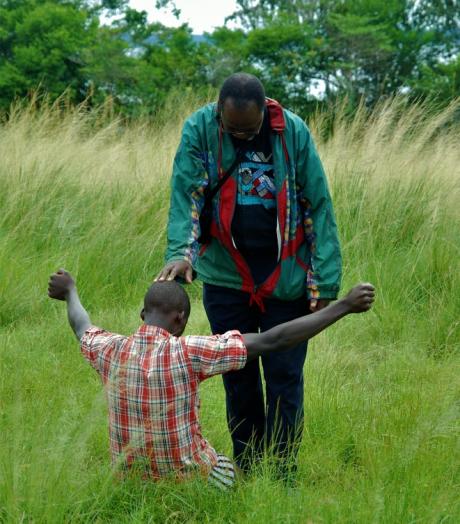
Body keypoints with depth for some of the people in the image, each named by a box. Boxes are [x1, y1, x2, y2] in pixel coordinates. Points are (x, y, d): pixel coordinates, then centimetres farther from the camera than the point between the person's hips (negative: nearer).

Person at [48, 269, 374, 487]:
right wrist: (344, 306, -24)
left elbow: (82, 327, 13)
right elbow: (273, 341, -27)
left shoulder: (112, 352, -13)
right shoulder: (188, 353, -25)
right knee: (224, 468, 30)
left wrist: (70, 292, 36)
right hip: (189, 483, -4)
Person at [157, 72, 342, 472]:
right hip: (225, 275, 1)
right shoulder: (199, 129, -7)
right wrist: (180, 252, -30)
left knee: (284, 376, 0)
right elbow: (185, 194, -12)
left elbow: (319, 206, -4)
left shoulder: (293, 132, -8)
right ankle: (246, 473, 21)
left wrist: (325, 283, -7)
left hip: (285, 276, -1)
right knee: (237, 377, 9)